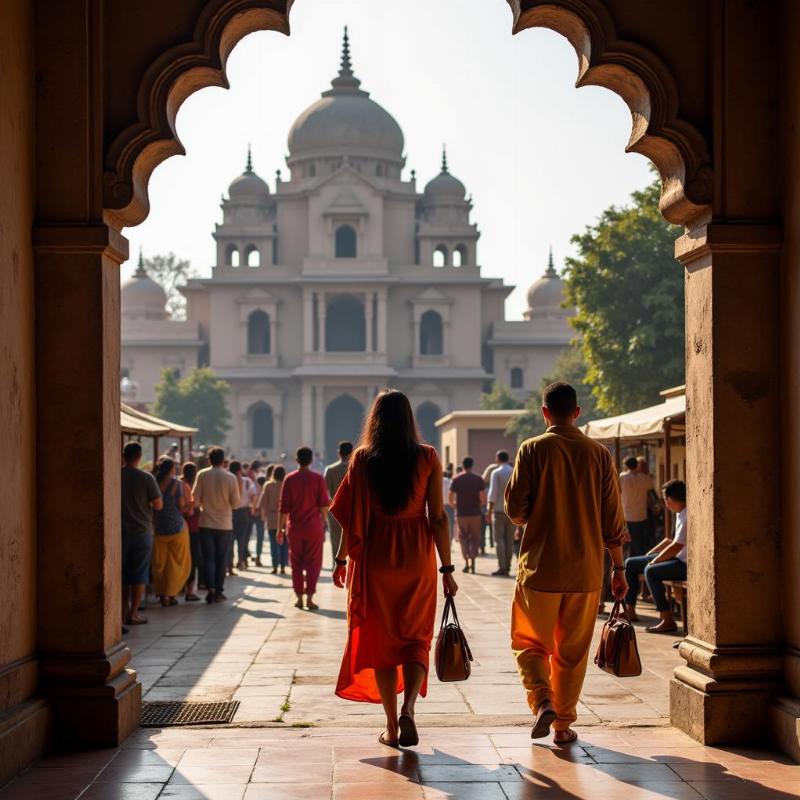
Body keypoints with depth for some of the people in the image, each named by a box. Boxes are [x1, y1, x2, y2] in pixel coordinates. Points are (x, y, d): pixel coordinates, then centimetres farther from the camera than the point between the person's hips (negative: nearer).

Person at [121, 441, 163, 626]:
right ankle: (134, 613, 2)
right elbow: (158, 505, -8)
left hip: (120, 532, 2)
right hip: (142, 531, -2)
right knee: (139, 574, 3)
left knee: (122, 573, 12)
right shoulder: (146, 478, -10)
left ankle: (124, 611, 14)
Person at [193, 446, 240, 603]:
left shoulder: (202, 475, -6)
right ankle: (219, 591, 11)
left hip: (206, 524, 0)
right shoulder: (230, 477, -7)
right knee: (221, 559, 10)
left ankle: (211, 588, -8)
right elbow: (236, 503, -6)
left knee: (208, 558, 7)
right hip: (225, 525, 0)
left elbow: (195, 498, -6)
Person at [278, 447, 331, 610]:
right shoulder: (318, 478, -4)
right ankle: (309, 598, -6)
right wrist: (323, 521, 11)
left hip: (294, 528, 1)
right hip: (314, 527, -1)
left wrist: (280, 528, 5)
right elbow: (324, 504, -5)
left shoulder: (289, 479, -1)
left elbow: (283, 506, -1)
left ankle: (299, 598, 10)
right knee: (313, 564, 3)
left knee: (296, 564, 11)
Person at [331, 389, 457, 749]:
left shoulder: (363, 458, -4)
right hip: (417, 557, 0)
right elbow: (438, 517, -5)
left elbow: (352, 516, -3)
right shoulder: (427, 457, -4)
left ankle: (391, 726, 13)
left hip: (374, 557, 0)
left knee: (380, 639, 11)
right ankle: (408, 709, -11)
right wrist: (447, 568, 0)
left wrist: (342, 559, 10)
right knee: (416, 638, 11)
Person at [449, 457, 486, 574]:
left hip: (461, 514, 0)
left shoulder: (456, 479, -1)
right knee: (474, 539, 10)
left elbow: (451, 499, -2)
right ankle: (473, 564, -1)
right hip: (475, 514, 0)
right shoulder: (478, 479, -2)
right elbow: (484, 499, -7)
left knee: (463, 538, 11)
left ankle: (466, 563, -5)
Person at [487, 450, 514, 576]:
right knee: (509, 540, 7)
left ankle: (502, 567, -11)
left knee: (499, 539, -3)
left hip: (499, 510, -4)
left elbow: (493, 493, -12)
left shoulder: (496, 473, -7)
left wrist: (489, 511, -8)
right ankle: (507, 567, 5)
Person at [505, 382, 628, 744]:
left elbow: (515, 507, -8)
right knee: (572, 650, 12)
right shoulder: (599, 454, 1)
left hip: (540, 566, -2)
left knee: (530, 642, 11)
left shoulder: (533, 449, -5)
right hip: (585, 568, 2)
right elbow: (612, 518, 3)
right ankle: (564, 724, 16)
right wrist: (618, 568, 10)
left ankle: (542, 700, -11)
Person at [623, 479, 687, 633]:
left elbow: (675, 547, -23)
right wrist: (649, 555, 15)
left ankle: (668, 620, -27)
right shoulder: (680, 514, 11)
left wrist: (653, 561, -14)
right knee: (630, 564, 9)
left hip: (687, 564, -10)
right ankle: (630, 611, 14)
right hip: (677, 558, 10)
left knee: (651, 571, -32)